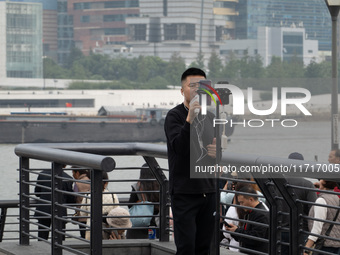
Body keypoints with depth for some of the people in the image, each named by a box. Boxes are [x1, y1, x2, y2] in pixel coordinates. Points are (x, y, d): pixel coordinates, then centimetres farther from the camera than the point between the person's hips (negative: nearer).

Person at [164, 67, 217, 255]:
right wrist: (190, 118, -30)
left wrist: (218, 153, -3)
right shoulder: (174, 116, -6)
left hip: (208, 190, 6)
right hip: (184, 192, -6)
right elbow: (179, 147, -20)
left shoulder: (210, 118, 14)